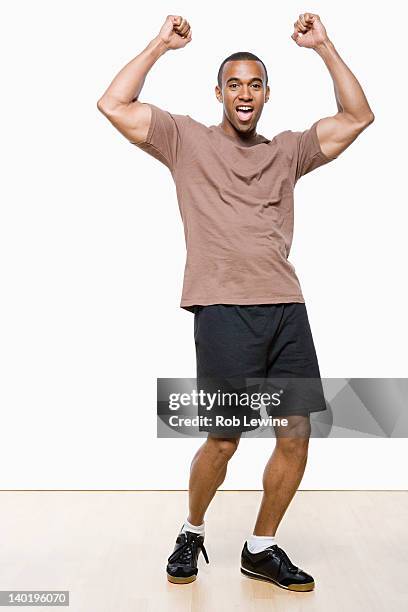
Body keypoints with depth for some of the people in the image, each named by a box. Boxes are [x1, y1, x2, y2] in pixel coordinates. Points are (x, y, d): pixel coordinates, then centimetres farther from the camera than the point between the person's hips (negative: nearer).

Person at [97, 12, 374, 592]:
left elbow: (357, 116, 18)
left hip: (286, 307, 4)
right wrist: (160, 44, 8)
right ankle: (192, 533, 26)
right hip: (224, 310, -4)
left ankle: (261, 548, 22)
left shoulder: (287, 151, 19)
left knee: (297, 433, 2)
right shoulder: (187, 140, 10)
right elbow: (114, 106, 3)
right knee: (223, 440, -4)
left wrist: (324, 46, 15)